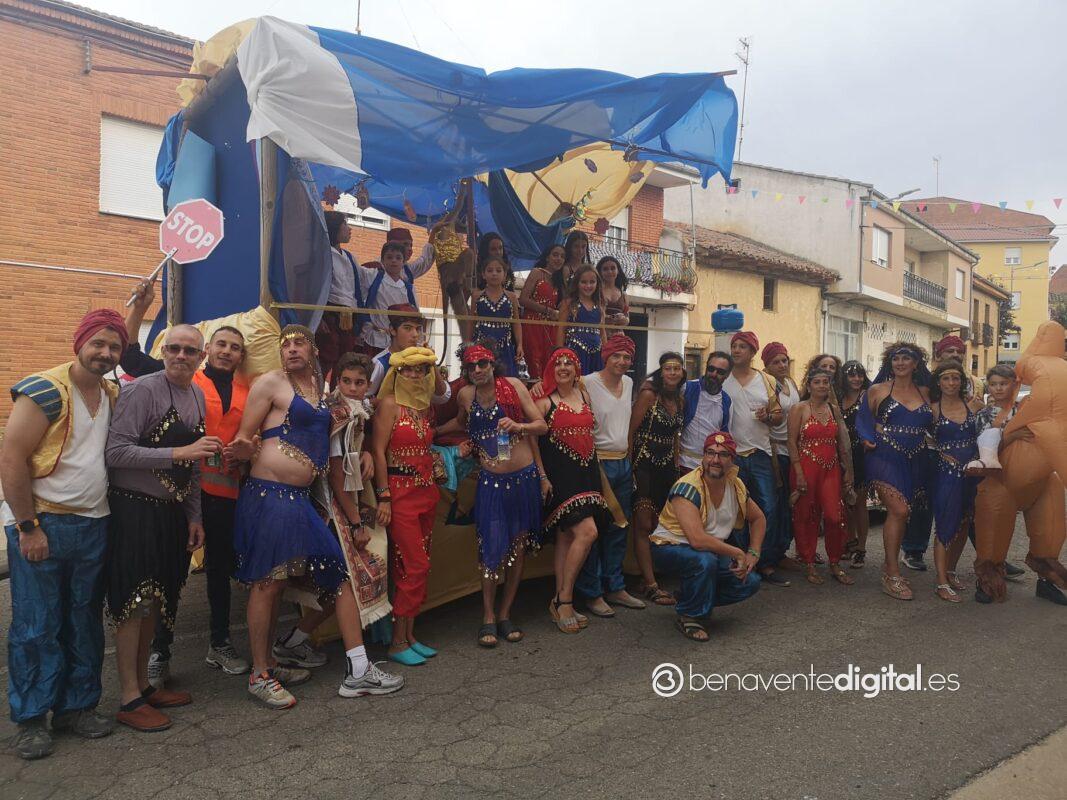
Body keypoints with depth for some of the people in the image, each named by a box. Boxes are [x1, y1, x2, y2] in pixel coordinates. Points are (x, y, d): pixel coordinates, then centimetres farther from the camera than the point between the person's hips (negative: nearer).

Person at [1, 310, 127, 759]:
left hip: (93, 526, 6)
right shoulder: (45, 390, -13)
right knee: (37, 628, 4)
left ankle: (77, 706, 26)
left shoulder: (113, 396, 7)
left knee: (85, 622, 13)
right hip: (40, 526, -6)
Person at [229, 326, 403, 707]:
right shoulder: (271, 382, -4)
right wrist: (243, 450, -28)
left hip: (301, 499, 7)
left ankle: (358, 671, 14)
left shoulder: (319, 385, 15)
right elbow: (244, 437, -6)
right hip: (268, 494, -7)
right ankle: (260, 675, 16)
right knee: (267, 582, 0)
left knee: (339, 573, 5)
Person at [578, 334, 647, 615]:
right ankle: (592, 594, 9)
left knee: (619, 528, 13)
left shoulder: (628, 383, 11)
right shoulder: (588, 383, -10)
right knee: (593, 530, -2)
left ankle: (615, 588, 24)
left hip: (624, 463, 7)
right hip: (598, 463, -7)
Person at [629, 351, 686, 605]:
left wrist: (676, 465, 14)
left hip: (667, 467, 7)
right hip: (645, 464, -7)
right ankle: (651, 585, -1)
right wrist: (629, 465, -14)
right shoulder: (649, 395, -10)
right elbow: (631, 431, -12)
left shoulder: (680, 400, 10)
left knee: (659, 525, 10)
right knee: (643, 526, -4)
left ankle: (647, 578, 19)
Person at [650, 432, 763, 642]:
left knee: (749, 582, -8)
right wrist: (737, 553, -25)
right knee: (705, 560, -36)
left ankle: (689, 597, 12)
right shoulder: (688, 487, -27)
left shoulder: (735, 485, -5)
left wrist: (752, 554, -1)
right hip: (670, 547, -7)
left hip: (712, 550, 7)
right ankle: (689, 617, -11)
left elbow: (758, 518, 13)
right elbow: (697, 539, -36)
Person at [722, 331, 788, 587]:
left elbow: (778, 416, 12)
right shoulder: (721, 380, 2)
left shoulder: (767, 381, 8)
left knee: (769, 509, -2)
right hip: (730, 455, -2)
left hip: (760, 454, 2)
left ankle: (766, 565, 9)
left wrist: (768, 416, -10)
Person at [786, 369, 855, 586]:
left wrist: (848, 470, 12)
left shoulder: (834, 410, 13)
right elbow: (792, 442, -6)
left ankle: (835, 564, 13)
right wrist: (799, 473, -12)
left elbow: (842, 442, 16)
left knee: (835, 516, -3)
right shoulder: (799, 409, -2)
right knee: (807, 517, 3)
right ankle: (809, 565, 15)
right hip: (806, 467, -4)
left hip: (831, 469, 4)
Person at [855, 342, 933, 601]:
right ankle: (892, 574, -8)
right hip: (885, 456, -4)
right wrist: (868, 439, -11)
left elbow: (933, 425, 19)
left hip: (914, 460, 4)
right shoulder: (878, 390, 3)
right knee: (899, 511, -16)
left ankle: (890, 567, 20)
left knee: (897, 514, 8)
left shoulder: (925, 393, 13)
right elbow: (863, 419, 5)